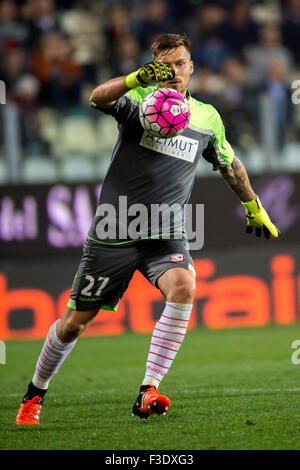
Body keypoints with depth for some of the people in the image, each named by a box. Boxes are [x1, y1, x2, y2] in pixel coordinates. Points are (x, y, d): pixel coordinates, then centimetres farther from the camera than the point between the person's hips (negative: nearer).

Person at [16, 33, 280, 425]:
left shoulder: (208, 117, 7)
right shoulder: (139, 98, -4)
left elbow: (230, 166, 25)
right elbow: (99, 98, -28)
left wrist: (255, 209, 33)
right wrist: (137, 78, -46)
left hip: (165, 234, 2)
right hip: (114, 231, -2)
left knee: (183, 286, -30)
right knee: (74, 322, 4)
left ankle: (148, 393, -30)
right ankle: (35, 394, 29)